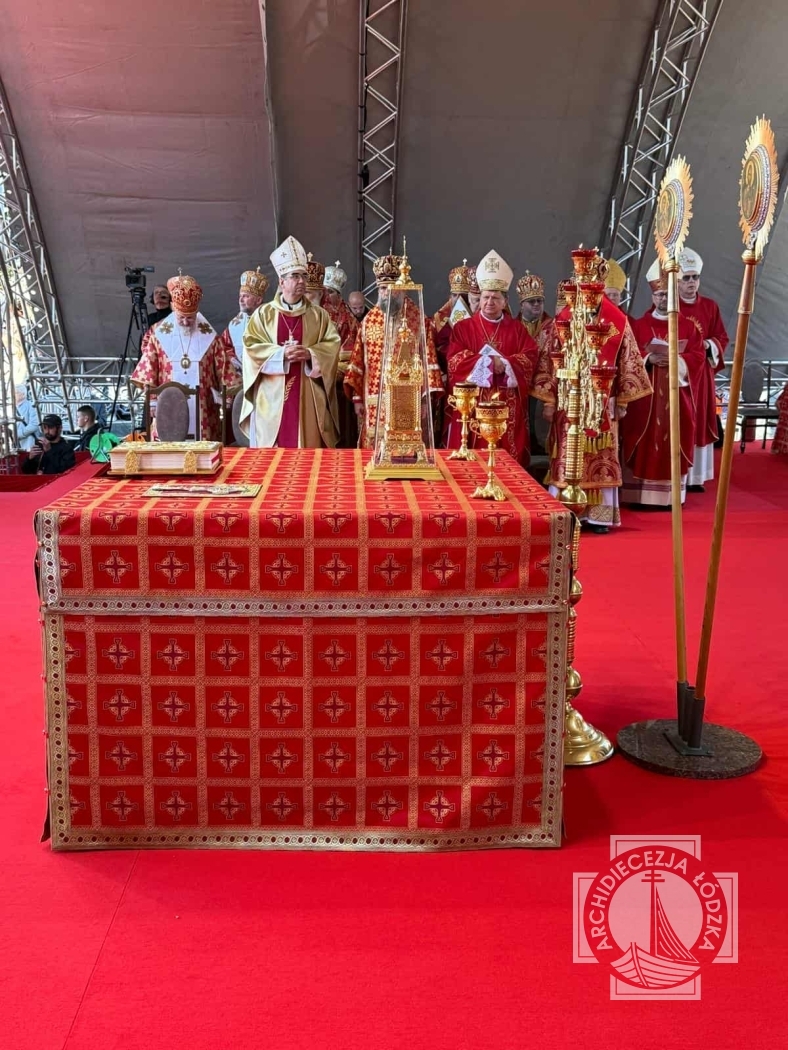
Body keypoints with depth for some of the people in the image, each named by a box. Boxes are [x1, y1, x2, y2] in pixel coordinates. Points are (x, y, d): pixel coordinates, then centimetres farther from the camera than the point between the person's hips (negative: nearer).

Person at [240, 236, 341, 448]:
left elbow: (332, 346, 1)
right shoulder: (263, 313, 6)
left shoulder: (319, 315, 9)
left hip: (308, 397, 1)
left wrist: (310, 354, -17)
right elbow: (251, 346, -3)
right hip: (273, 397, -1)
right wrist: (282, 353, -16)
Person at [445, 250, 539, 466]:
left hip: (507, 407, 2)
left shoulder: (516, 329, 13)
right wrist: (486, 361, -13)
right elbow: (454, 360, -6)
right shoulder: (463, 327, 7)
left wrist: (505, 364, -14)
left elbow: (530, 357, 1)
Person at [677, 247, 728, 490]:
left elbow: (722, 338, 11)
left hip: (702, 374, 4)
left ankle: (695, 477, 13)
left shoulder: (710, 306, 9)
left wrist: (708, 345, -10)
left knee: (700, 422, 6)